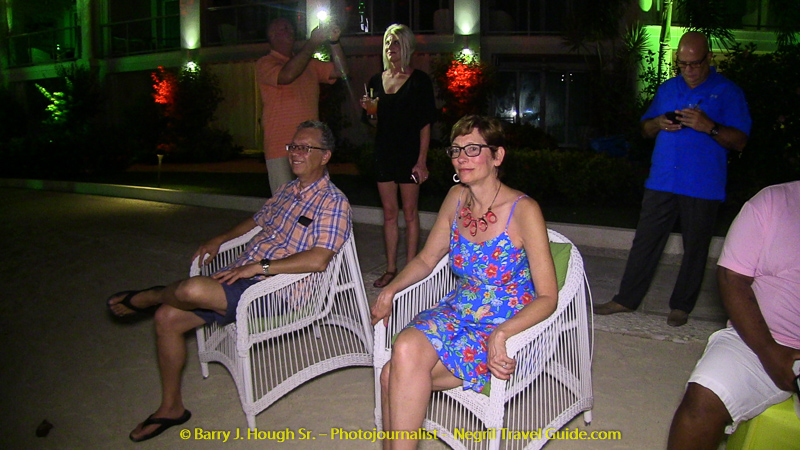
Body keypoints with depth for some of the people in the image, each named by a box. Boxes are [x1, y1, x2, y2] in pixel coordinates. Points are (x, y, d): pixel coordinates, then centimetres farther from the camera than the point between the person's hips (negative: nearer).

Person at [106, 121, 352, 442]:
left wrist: (260, 267, -23)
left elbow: (318, 260, -23)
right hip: (241, 277, 9)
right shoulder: (287, 190, 17)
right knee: (167, 318, 4)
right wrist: (220, 240, 20)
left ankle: (148, 297, 10)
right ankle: (171, 408, 20)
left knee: (191, 289, -30)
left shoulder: (333, 202, -10)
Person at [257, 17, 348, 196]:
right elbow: (287, 75, -19)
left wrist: (334, 42, -4)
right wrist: (312, 42, -13)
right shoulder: (265, 64, 1)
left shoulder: (309, 63, 18)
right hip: (280, 148, -5)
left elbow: (340, 71, 10)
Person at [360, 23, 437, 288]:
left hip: (409, 153, -5)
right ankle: (391, 269, 18)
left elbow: (425, 123, -8)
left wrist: (421, 160, -15)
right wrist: (369, 111, -3)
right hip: (383, 152, 5)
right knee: (389, 213, 9)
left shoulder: (419, 80, -3)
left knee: (410, 213, 1)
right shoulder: (376, 81, 12)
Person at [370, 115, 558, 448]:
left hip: (507, 327, -5)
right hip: (457, 313, 5)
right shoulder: (456, 198, 3)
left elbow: (547, 297, -16)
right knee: (406, 349, -26)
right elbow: (426, 259, 13)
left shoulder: (523, 211, -15)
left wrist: (500, 333, -30)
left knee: (395, 377, -23)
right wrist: (390, 290, -4)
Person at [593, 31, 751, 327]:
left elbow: (739, 141, -7)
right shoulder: (667, 88, 15)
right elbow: (645, 129, 19)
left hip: (703, 187, -3)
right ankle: (626, 299, 12)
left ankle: (681, 306, 18)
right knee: (645, 241, 4)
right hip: (661, 181, 4)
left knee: (695, 248, 5)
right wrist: (659, 124, -4)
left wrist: (709, 127, -24)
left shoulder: (727, 92, 0)